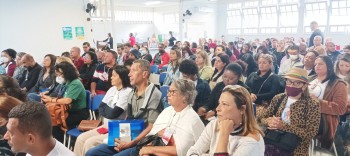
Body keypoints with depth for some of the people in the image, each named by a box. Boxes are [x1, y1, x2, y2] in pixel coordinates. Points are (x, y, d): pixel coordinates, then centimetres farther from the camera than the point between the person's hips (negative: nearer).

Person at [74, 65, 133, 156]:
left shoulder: (128, 92, -15)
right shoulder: (112, 89, 10)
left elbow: (114, 113, -18)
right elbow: (100, 109, 7)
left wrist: (105, 108, 1)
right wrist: (109, 111, -12)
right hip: (106, 126, 8)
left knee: (89, 143, -18)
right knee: (81, 139, -3)